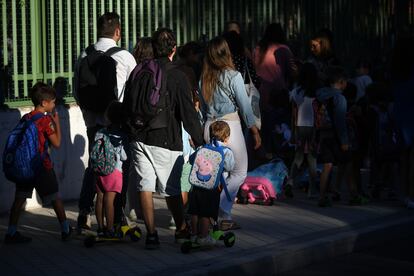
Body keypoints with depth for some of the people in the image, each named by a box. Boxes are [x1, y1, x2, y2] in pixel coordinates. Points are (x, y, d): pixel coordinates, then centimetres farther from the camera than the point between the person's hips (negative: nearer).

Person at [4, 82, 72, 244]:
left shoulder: (25, 118, 5)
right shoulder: (46, 120, -13)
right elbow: (56, 143, -9)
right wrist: (57, 122, -1)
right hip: (42, 166, -5)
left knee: (19, 199, 8)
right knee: (55, 198, 9)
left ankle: (11, 233, 6)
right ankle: (66, 230, 19)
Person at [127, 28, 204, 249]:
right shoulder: (176, 77, -9)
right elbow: (188, 113, -9)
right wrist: (199, 141, -1)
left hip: (140, 138, 3)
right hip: (166, 140, -3)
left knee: (145, 187, 3)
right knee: (172, 189, 10)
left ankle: (151, 234, 0)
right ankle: (181, 230, 24)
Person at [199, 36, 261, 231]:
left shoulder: (205, 78, 4)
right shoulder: (233, 76, -11)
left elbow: (202, 108, 10)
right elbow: (245, 107, -8)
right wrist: (255, 131, 0)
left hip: (209, 127, 5)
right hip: (230, 126, -5)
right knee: (239, 173, 6)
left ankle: (225, 218, 12)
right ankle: (220, 212, -9)